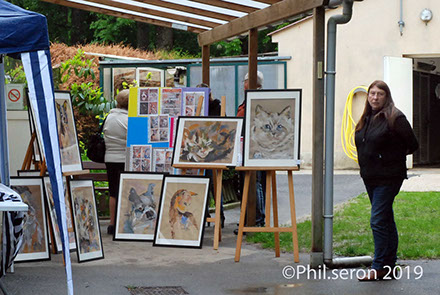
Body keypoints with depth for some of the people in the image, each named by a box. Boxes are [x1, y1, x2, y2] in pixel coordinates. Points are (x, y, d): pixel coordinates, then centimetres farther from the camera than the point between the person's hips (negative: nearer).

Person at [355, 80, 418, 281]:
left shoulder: (395, 118, -11)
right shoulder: (366, 119, 12)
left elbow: (412, 146, -7)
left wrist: (392, 156, 3)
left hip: (388, 177, -8)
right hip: (370, 177, 8)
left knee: (378, 221, -11)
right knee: (386, 219, 14)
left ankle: (380, 267, -6)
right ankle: (390, 263, 22)